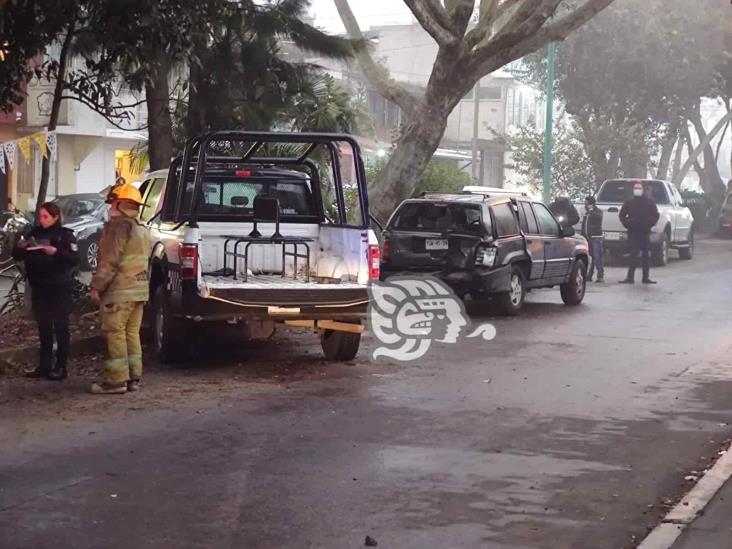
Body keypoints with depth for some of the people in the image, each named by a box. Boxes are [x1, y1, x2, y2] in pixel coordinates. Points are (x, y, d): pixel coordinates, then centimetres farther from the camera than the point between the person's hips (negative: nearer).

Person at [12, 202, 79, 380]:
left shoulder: (65, 235, -4)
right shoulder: (35, 233, 9)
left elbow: (75, 259, -14)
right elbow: (18, 256, 11)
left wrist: (56, 252, -27)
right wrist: (20, 248, -11)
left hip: (60, 288, -5)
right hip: (39, 287, 5)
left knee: (60, 327, 0)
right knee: (43, 327, 10)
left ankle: (60, 367, 4)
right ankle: (44, 365, 16)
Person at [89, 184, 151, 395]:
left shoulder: (119, 225, -12)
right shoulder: (142, 229, 18)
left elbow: (109, 260, -17)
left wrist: (97, 286, -12)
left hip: (120, 290, -9)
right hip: (139, 289, 9)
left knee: (115, 332, -6)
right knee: (132, 333, 12)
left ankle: (117, 379, -6)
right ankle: (134, 377, 14)